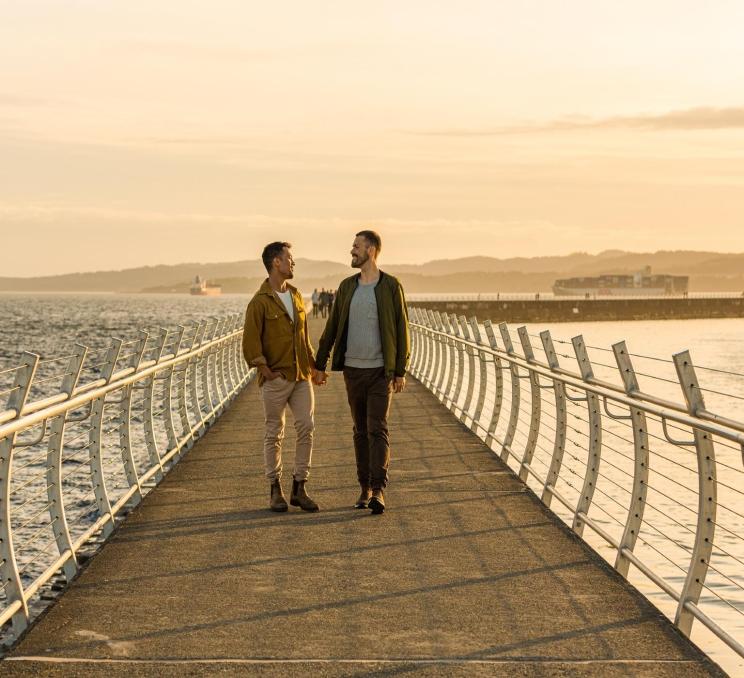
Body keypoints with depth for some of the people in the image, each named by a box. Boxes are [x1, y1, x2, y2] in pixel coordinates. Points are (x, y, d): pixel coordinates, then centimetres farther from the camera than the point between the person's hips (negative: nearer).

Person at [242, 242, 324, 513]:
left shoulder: (296, 296, 12)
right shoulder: (260, 302, -9)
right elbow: (250, 342, -10)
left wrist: (312, 365, 14)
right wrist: (265, 370, -12)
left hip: (301, 377, 6)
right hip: (276, 379, -6)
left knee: (306, 428, -1)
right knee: (274, 434, 3)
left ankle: (299, 489, 6)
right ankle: (276, 490, 13)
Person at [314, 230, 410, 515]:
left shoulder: (391, 286, -6)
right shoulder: (346, 286, 6)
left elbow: (401, 330, -5)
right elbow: (332, 328, 11)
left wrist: (401, 372, -8)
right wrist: (319, 365, 10)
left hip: (381, 372, -4)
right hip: (353, 370, 4)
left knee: (377, 430, -12)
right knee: (361, 430, 9)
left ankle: (378, 491, -16)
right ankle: (365, 488, 17)